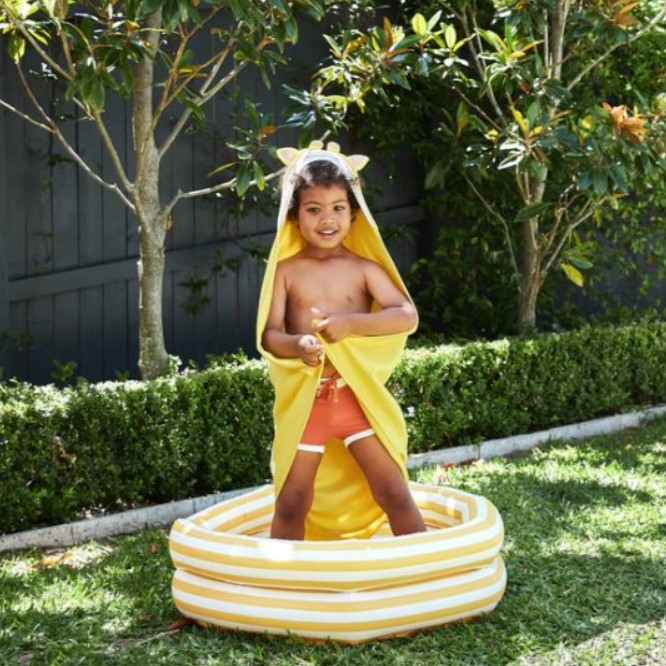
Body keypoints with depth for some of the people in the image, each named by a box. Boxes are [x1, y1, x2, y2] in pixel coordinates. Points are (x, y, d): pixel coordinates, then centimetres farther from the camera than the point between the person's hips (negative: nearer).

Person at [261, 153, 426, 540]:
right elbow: (269, 335, -5)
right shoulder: (287, 271, 1)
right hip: (304, 398, 0)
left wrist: (351, 324, -25)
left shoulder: (364, 269, 0)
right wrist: (298, 345, -27)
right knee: (292, 503, 9)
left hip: (357, 395, 0)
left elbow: (407, 316, -11)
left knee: (394, 493, 1)